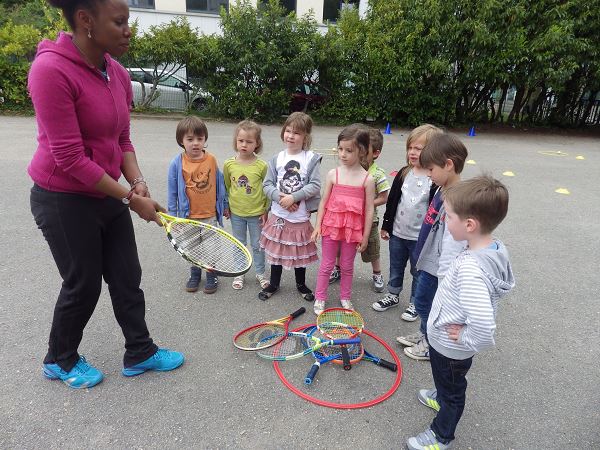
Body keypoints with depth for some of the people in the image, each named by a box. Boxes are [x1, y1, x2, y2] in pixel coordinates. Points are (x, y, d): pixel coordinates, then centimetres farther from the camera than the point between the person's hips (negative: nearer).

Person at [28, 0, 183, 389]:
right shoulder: (52, 70, -21)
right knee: (83, 284, 9)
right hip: (64, 201, -7)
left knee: (127, 278, 13)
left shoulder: (118, 74, 1)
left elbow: (122, 141, 6)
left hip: (108, 195, 7)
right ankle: (60, 360, 37)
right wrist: (130, 198, -20)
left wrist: (136, 182, -11)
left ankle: (140, 353, 33)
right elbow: (70, 158, -23)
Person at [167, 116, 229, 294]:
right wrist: (172, 215, -2)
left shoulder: (211, 159, -7)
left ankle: (211, 276, 31)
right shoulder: (177, 163, -11)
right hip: (189, 217, 0)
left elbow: (220, 184, 4)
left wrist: (225, 205, 10)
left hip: (210, 215, 0)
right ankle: (194, 275, 37)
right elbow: (172, 192, -4)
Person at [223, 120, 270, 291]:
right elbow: (226, 187, 5)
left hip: (256, 213, -2)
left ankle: (260, 273, 32)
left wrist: (265, 211, -4)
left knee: (258, 245, 13)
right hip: (236, 213, 2)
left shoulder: (261, 166, -14)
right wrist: (226, 207, 7)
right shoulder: (228, 164, -7)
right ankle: (239, 274, 32)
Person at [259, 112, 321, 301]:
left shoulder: (312, 159, -8)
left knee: (300, 252, 14)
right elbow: (267, 185, -2)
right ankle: (274, 283, 36)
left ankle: (301, 284, 36)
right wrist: (280, 197, -18)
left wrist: (293, 197, -21)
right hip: (277, 214, 2)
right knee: (276, 249, 15)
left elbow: (315, 186, -14)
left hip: (300, 216, -2)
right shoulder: (277, 159, 0)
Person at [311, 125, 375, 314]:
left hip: (352, 229, -1)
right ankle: (320, 299, 27)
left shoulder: (367, 179, -9)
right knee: (327, 265, 12)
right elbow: (324, 201, 1)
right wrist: (318, 225, -2)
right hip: (331, 226, 1)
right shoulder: (333, 174, -4)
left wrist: (365, 236, -4)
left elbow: (369, 209, -6)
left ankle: (345, 298, 34)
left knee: (347, 266, 15)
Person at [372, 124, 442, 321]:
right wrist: (386, 226, 8)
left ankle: (415, 303, 32)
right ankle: (393, 295, 41)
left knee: (418, 272, 13)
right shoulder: (403, 174, -1)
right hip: (397, 233, 4)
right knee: (395, 267, 21)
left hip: (421, 237, -4)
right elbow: (392, 201, 6)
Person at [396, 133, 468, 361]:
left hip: (436, 267, -9)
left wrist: (444, 277, -24)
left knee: (424, 303, 9)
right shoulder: (441, 191, 3)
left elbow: (453, 243, -27)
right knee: (422, 302, 23)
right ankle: (424, 335, 45)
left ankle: (432, 345, 30)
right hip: (427, 260, 9)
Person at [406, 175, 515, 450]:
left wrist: (464, 338, -24)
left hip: (450, 348, -8)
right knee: (449, 383, 35)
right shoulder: (496, 248, -12)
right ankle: (441, 399, 64)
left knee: (451, 391, 20)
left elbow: (483, 328, -46)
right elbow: (507, 282, 8)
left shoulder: (470, 269, -40)